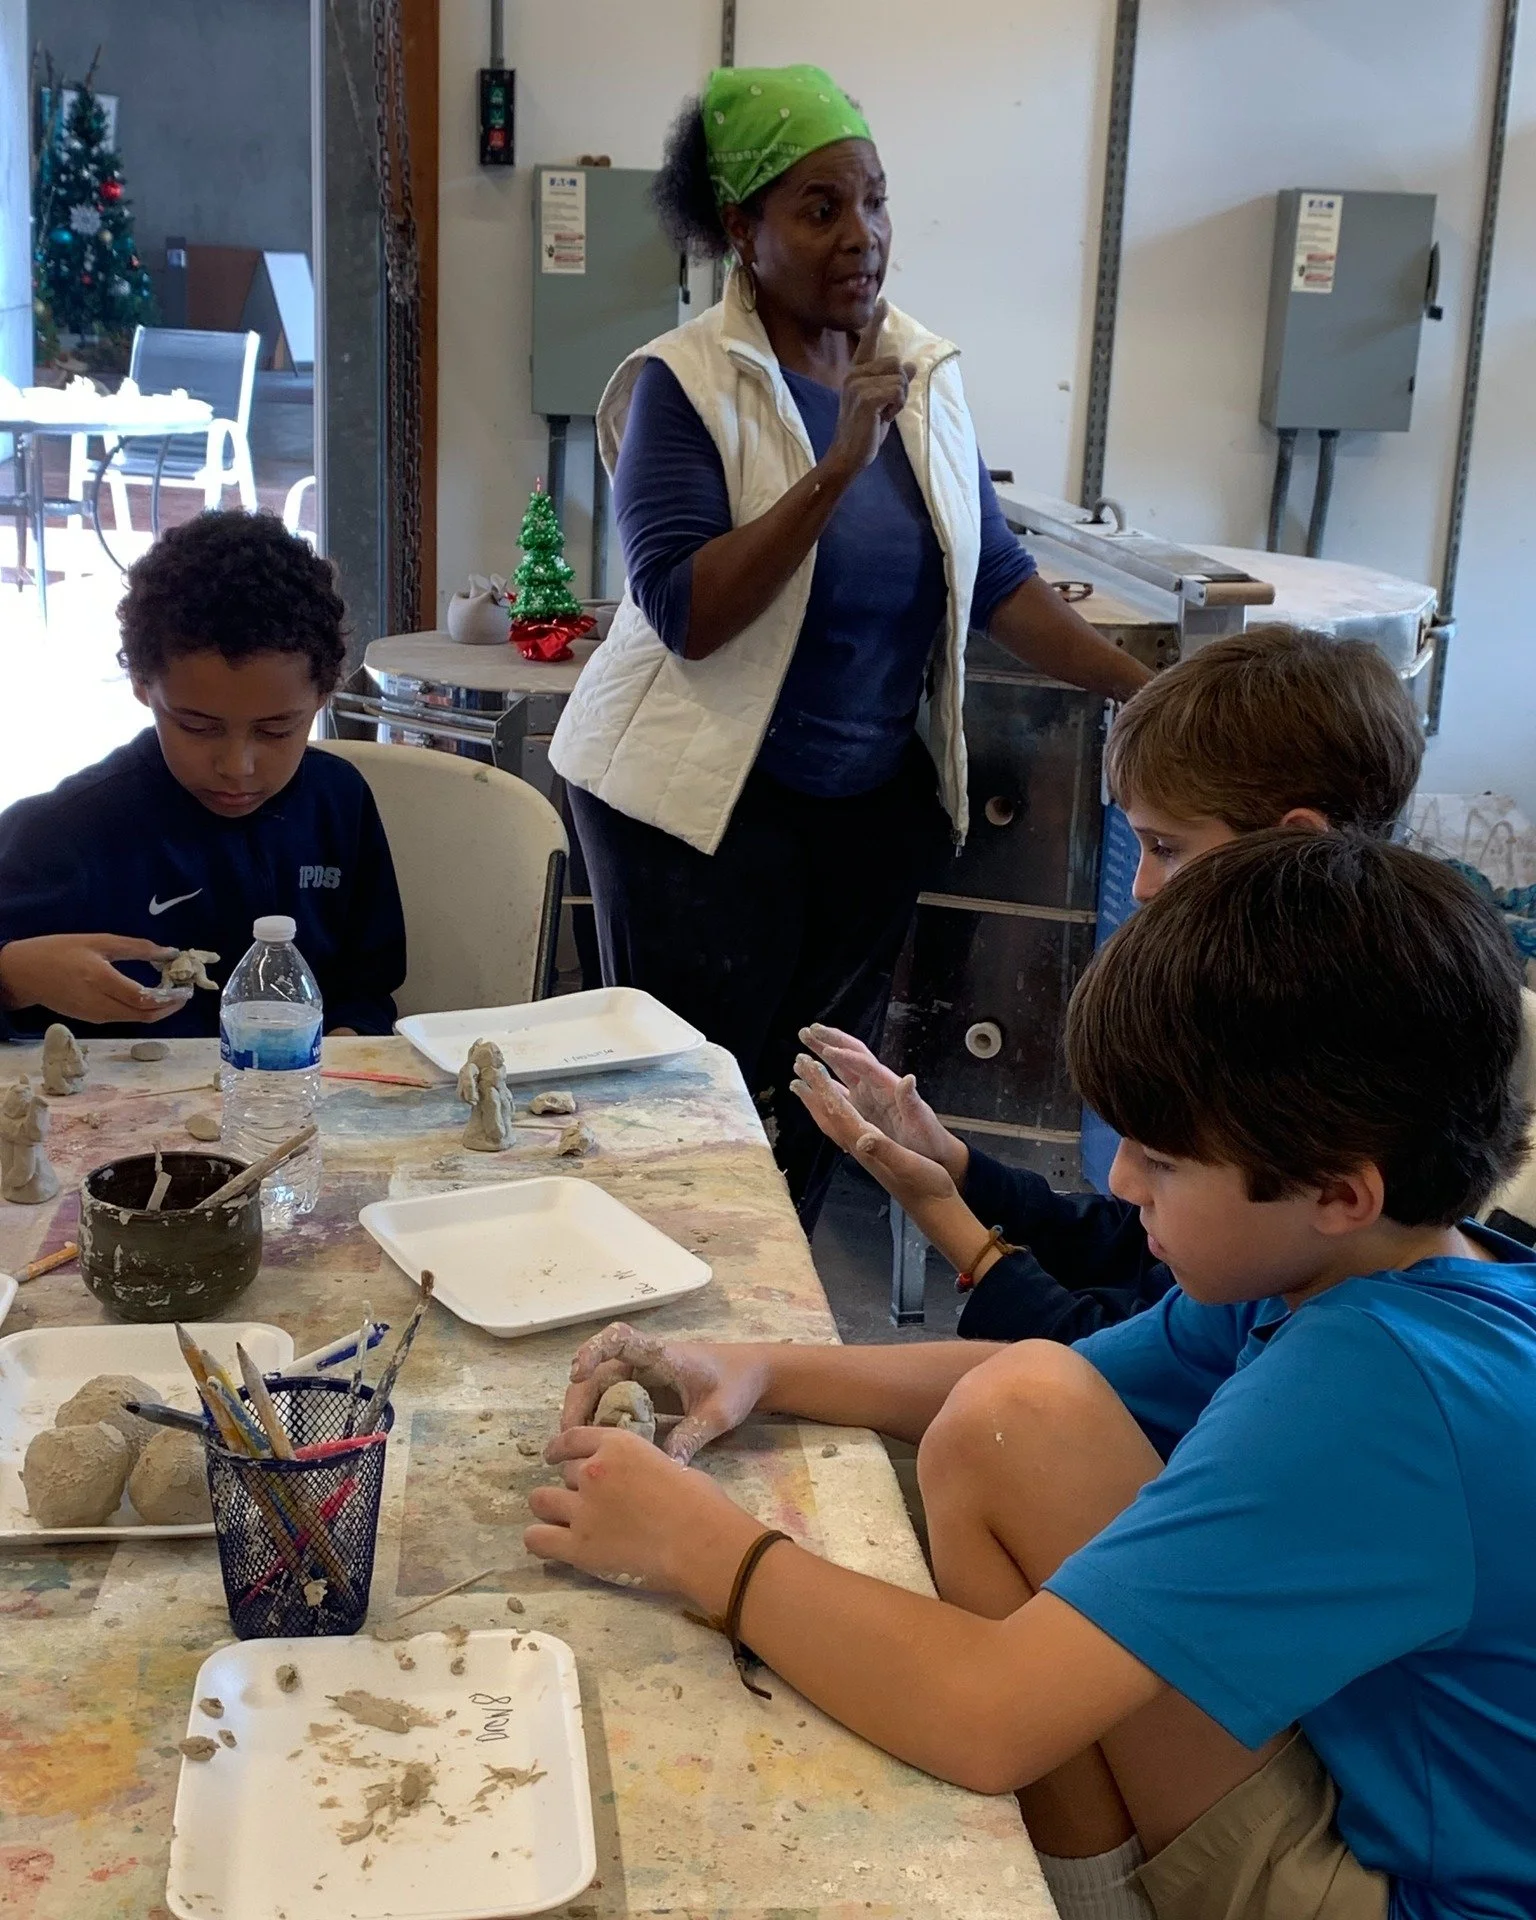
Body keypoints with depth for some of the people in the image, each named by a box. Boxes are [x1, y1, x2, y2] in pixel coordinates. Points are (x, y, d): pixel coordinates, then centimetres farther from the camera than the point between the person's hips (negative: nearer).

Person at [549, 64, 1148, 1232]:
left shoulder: (926, 371, 5)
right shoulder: (684, 384, -12)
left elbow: (994, 574, 8)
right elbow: (686, 613, -22)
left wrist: (1151, 693, 1)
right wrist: (840, 466, -28)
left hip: (879, 801, 5)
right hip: (707, 806, -5)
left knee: (821, 1116, 13)